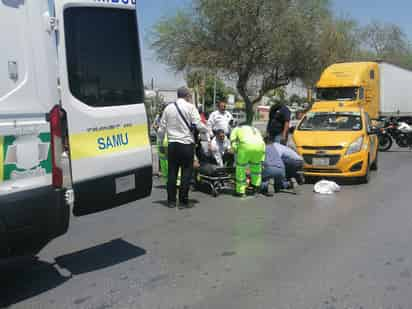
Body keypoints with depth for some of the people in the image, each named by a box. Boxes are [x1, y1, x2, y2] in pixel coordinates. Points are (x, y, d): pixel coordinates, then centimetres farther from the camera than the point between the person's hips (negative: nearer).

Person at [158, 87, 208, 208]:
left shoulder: (168, 108, 8)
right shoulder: (190, 107, -5)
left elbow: (162, 128, 8)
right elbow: (198, 125, -11)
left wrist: (161, 140, 22)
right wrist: (207, 130, 8)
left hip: (172, 144, 4)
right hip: (186, 144, -4)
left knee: (172, 172, 9)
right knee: (186, 172, 3)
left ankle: (171, 201, 14)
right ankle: (183, 201, 4)